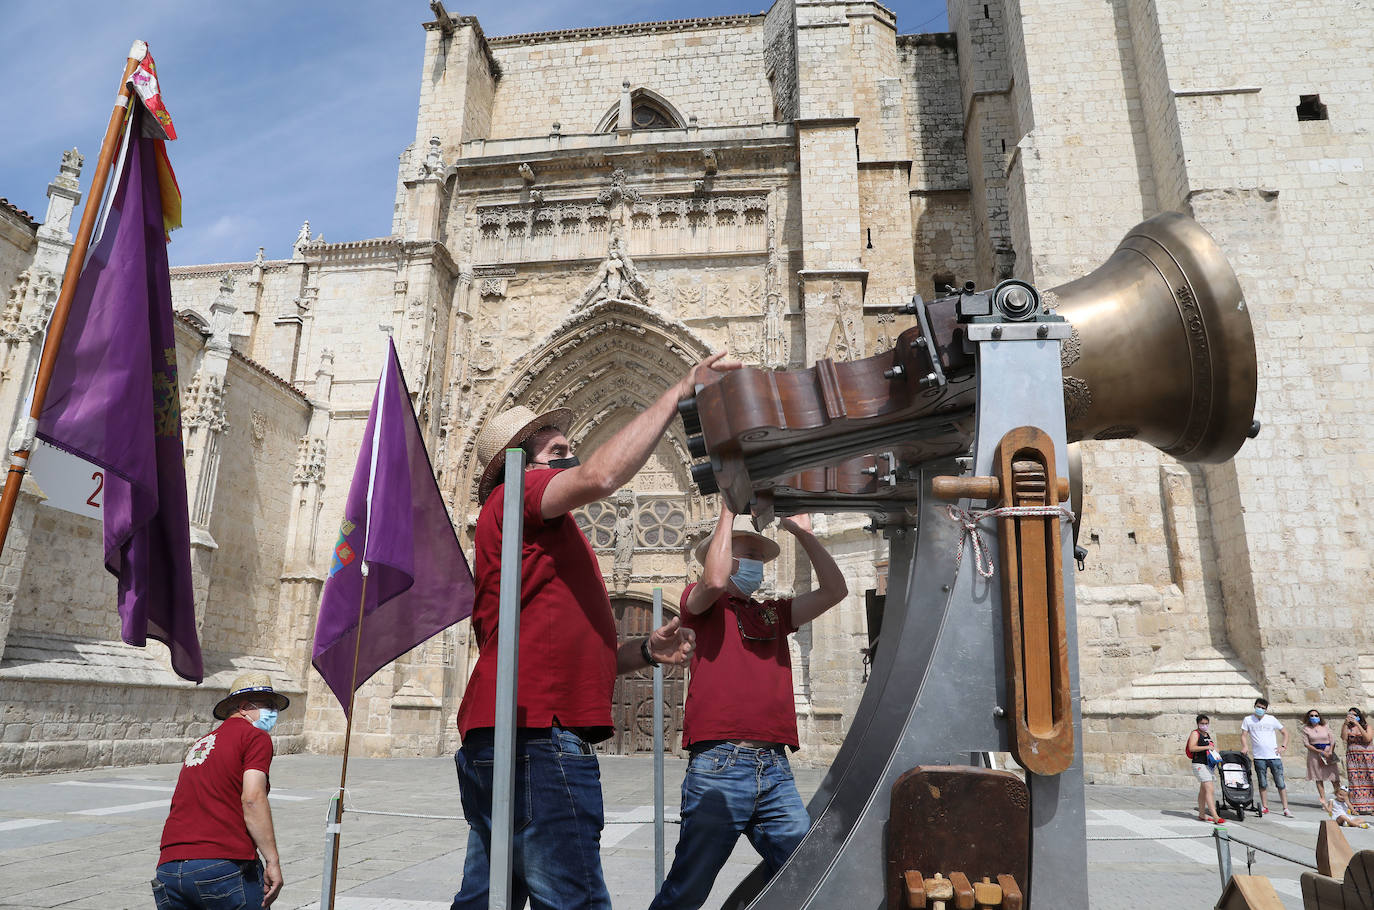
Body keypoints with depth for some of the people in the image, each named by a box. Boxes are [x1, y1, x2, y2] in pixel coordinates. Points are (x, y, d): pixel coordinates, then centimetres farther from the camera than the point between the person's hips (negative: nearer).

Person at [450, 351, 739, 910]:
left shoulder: (547, 538, 27)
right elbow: (601, 476, -23)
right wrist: (680, 392, -14)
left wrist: (645, 652, 9)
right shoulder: (513, 497, -1)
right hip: (537, 738, -11)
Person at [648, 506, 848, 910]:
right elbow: (714, 580, -17)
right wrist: (728, 512, -6)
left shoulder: (774, 612, 20)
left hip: (775, 771, 5)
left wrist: (804, 533, 11)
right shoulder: (703, 605, 6)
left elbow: (834, 590, 13)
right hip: (719, 766, -5)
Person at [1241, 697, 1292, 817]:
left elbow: (1285, 732, 15)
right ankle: (1264, 807, 13)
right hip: (1259, 757, 0)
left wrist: (1284, 746, 3)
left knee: (1280, 783, -1)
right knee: (1262, 784, 5)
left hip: (1274, 756, 0)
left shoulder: (1271, 719, 7)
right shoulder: (1248, 719, 6)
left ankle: (1286, 808, 6)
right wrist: (1245, 747, -12)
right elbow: (1243, 735, 5)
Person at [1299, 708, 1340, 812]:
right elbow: (1306, 744, -2)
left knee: (1334, 777, -5)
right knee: (1319, 778, 0)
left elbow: (1333, 741, 4)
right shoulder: (1306, 729, 4)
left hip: (1328, 752, 1)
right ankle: (1323, 800, 3)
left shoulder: (1325, 727, 9)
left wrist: (1330, 752, -13)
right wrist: (1320, 752, -13)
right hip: (1314, 754, -1)